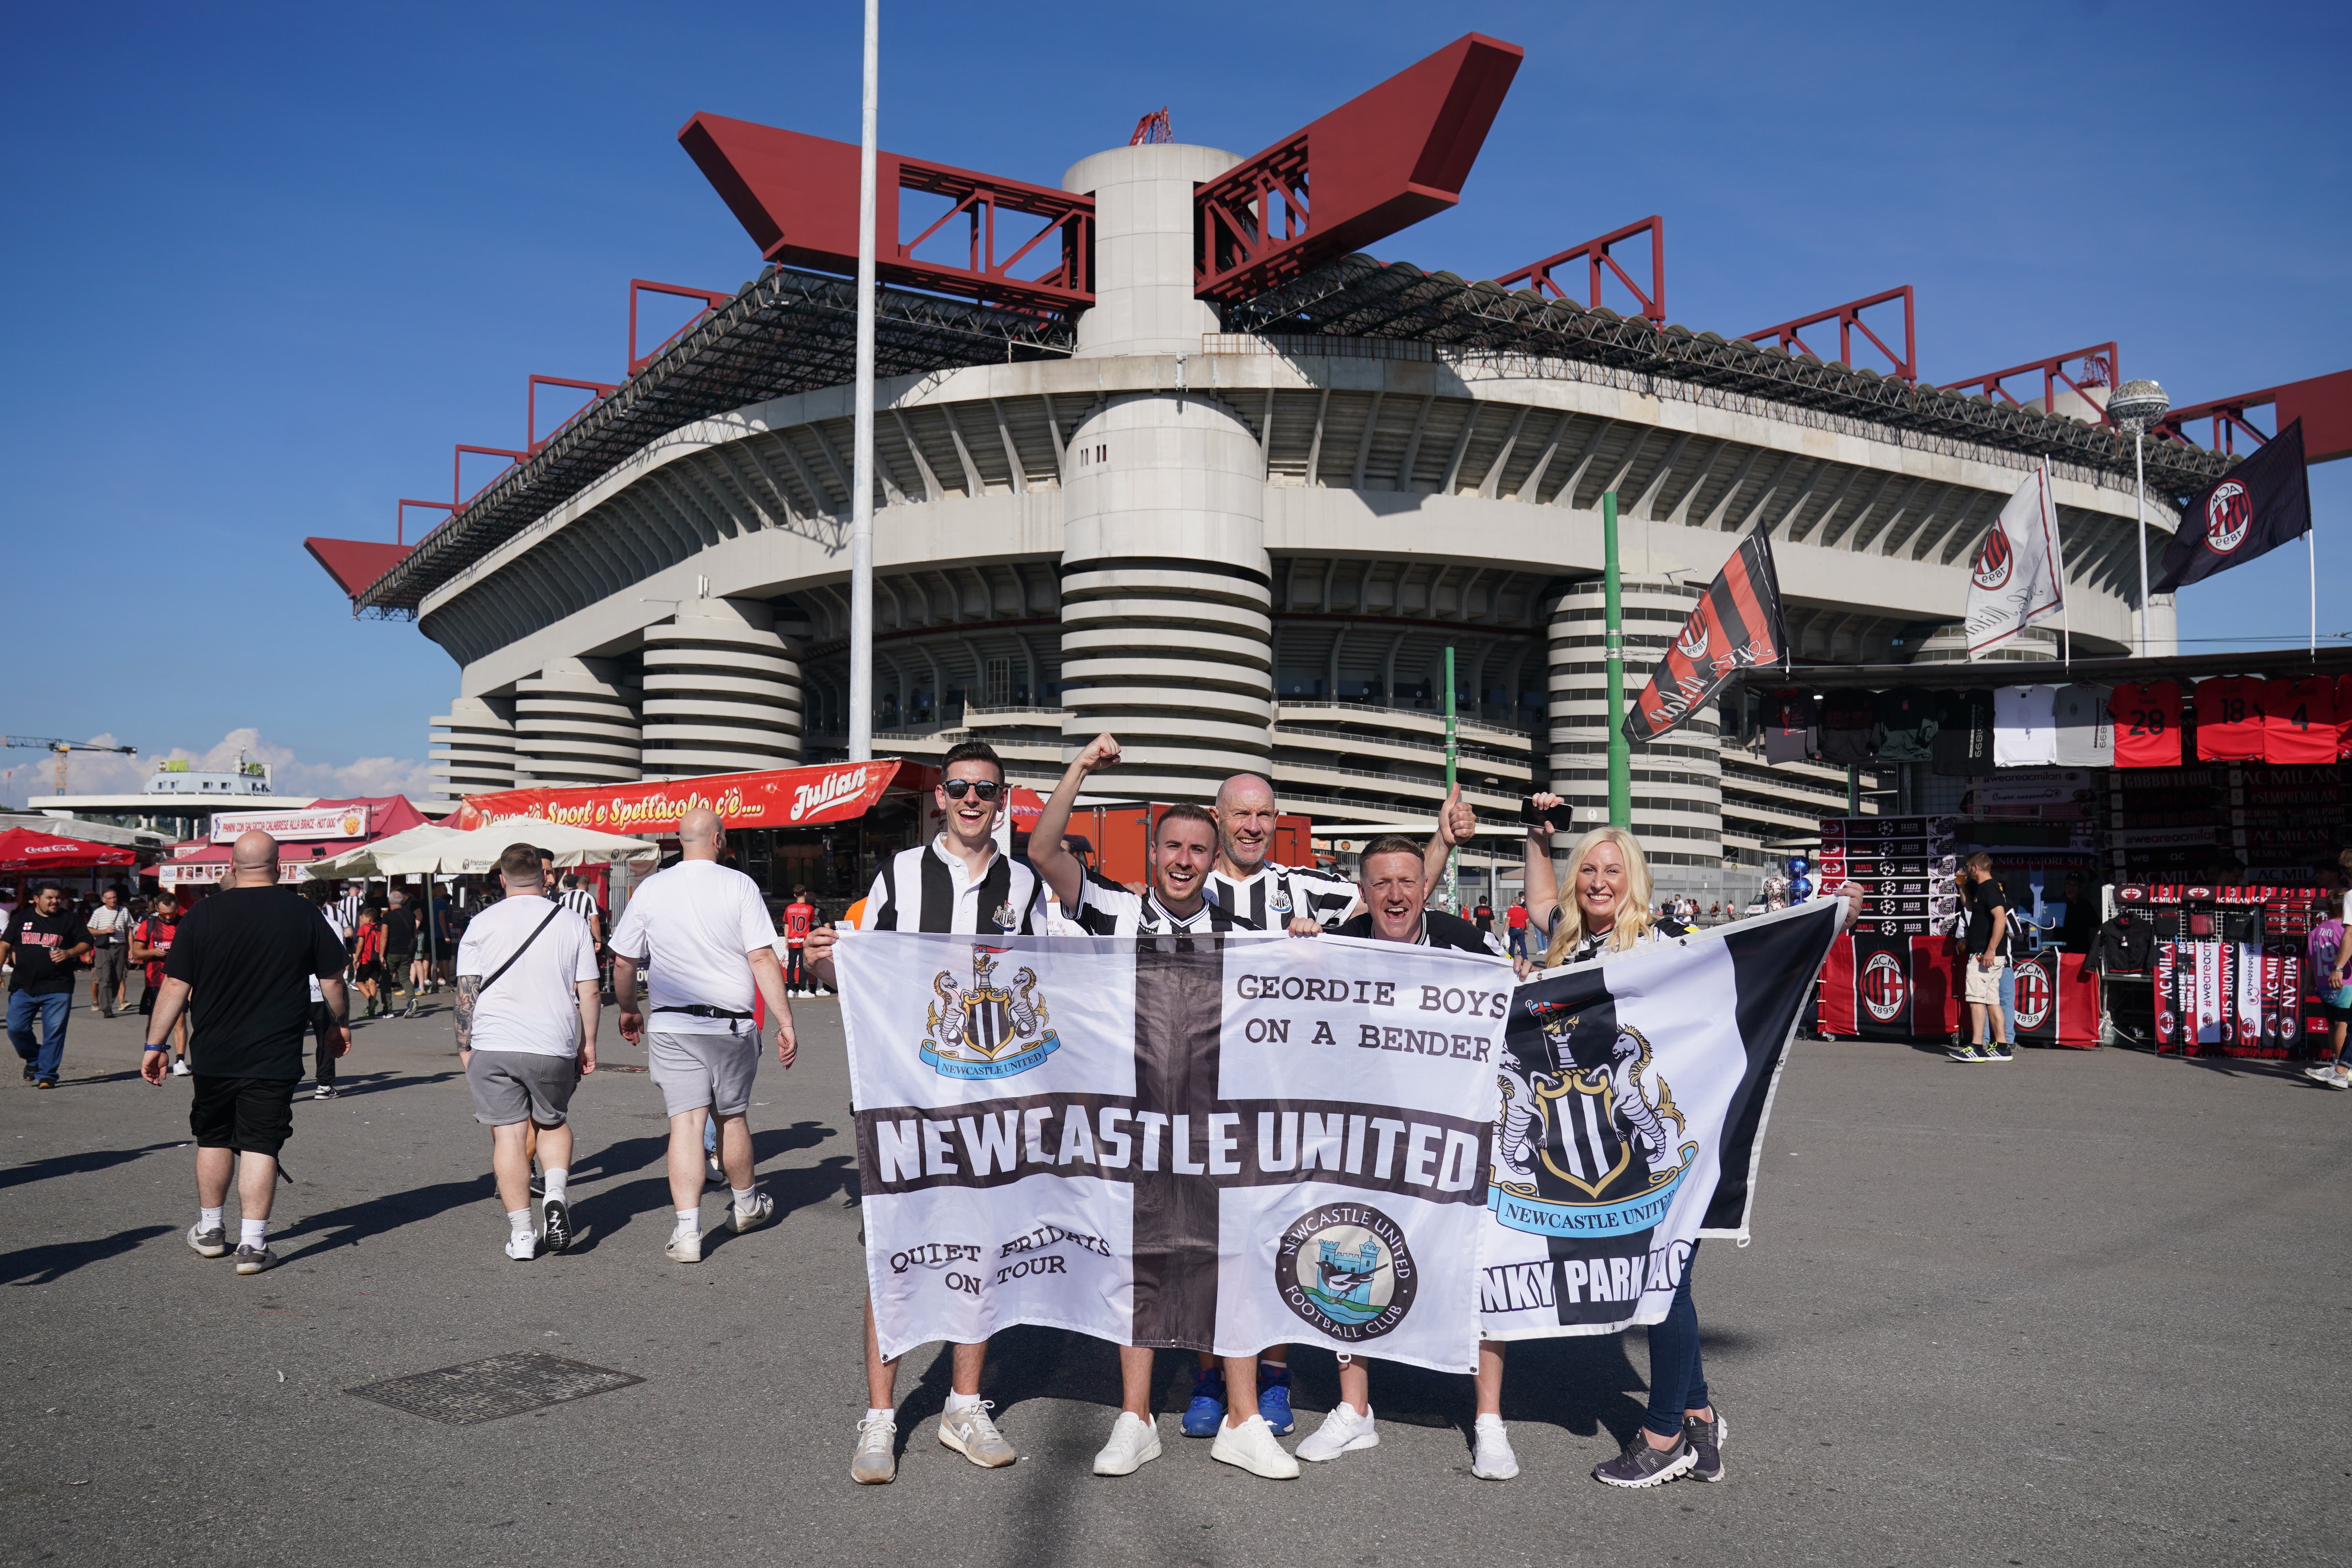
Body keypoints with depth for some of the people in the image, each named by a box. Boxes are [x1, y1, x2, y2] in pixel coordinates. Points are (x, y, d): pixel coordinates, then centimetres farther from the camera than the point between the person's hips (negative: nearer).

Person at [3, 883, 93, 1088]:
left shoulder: (70, 919, 5)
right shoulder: (21, 918, 9)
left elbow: (86, 943, 6)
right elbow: (5, 945, 11)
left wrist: (68, 953, -14)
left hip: (58, 988, -2)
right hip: (23, 986, 2)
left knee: (54, 1032, -5)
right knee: (16, 1028, -1)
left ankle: (46, 1075, 3)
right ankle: (33, 1060, 25)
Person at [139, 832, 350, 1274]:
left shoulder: (203, 914, -3)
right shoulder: (304, 913, -4)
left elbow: (175, 986, -3)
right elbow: (333, 979, 3)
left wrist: (155, 1045, 4)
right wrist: (341, 1023, 20)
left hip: (213, 1055, 2)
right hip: (275, 1057, -2)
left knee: (213, 1139, 19)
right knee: (260, 1146, 1)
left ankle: (210, 1230, 32)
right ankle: (252, 1243, -1)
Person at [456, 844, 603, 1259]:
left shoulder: (482, 925, 2)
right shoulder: (573, 923, 3)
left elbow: (466, 993, 1)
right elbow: (590, 993, 3)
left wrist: (465, 1046, 10)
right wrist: (589, 1044, 12)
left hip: (493, 1046, -1)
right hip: (554, 1047, 1)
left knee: (507, 1133, 4)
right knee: (554, 1123, 20)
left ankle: (521, 1233, 4)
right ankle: (556, 1193, -4)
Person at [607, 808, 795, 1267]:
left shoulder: (651, 889, 3)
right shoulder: (739, 886, -5)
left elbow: (623, 962, 9)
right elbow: (763, 959, -11)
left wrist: (628, 1010, 26)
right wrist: (785, 1021, -8)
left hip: (671, 1025, 1)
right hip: (731, 1024, -1)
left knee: (686, 1121, -1)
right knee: (732, 1116, 15)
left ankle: (687, 1230, -9)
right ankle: (747, 1205, 35)